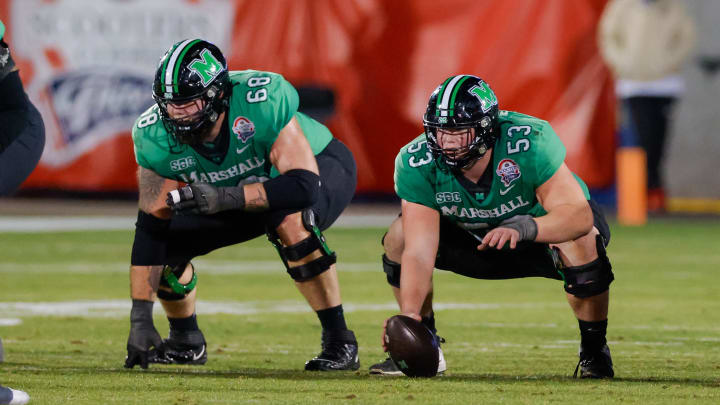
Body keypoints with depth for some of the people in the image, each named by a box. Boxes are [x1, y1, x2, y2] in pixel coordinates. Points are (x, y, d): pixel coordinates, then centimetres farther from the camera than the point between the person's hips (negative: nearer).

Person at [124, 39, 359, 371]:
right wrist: (140, 318, -24)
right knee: (166, 238, -10)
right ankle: (186, 342, 18)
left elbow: (304, 185, -42)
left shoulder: (262, 102, -39)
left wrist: (225, 197, -50)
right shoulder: (155, 136, -24)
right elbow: (151, 227, -19)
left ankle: (340, 342, -23)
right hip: (243, 189, 5)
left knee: (291, 222, -37)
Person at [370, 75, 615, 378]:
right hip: (473, 237, 3)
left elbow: (579, 214, -43)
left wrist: (523, 228, -61)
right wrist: (410, 314, -47)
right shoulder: (418, 163, -28)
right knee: (399, 239, -18)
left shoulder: (528, 143, -37)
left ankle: (593, 349, -10)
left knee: (581, 242, -35)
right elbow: (420, 250, -32)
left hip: (544, 225, -3)